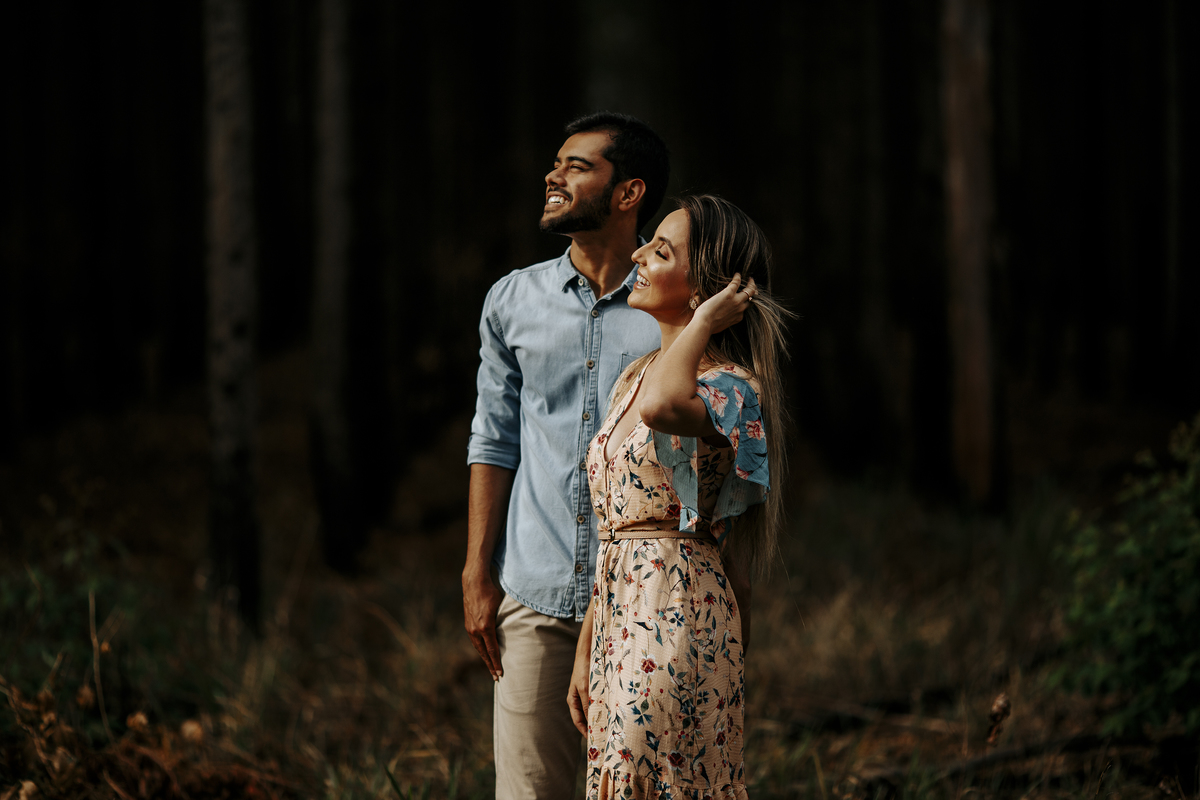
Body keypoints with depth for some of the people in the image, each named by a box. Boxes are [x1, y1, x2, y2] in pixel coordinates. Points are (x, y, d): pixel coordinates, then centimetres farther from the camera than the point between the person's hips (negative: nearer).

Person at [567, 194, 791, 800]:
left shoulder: (730, 387, -11)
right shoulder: (637, 375, 15)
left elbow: (663, 408, -38)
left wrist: (704, 321, -20)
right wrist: (586, 652, 17)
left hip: (676, 619, -8)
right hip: (621, 618, 8)